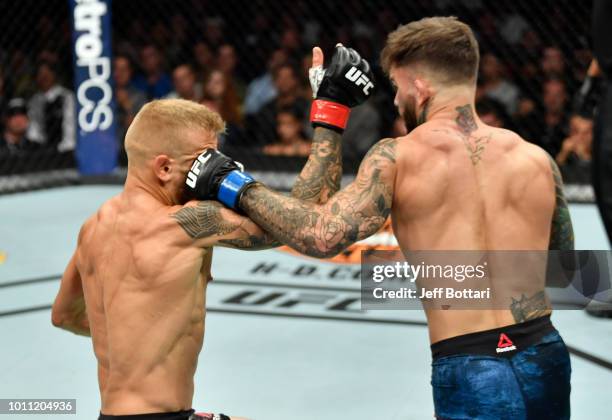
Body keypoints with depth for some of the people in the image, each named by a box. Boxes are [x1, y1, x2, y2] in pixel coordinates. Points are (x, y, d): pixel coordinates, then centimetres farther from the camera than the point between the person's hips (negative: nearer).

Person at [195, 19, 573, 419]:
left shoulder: (399, 158, -7)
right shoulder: (537, 160, 4)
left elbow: (322, 235, -18)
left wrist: (233, 186, -5)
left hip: (471, 376, -4)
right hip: (547, 357, 4)